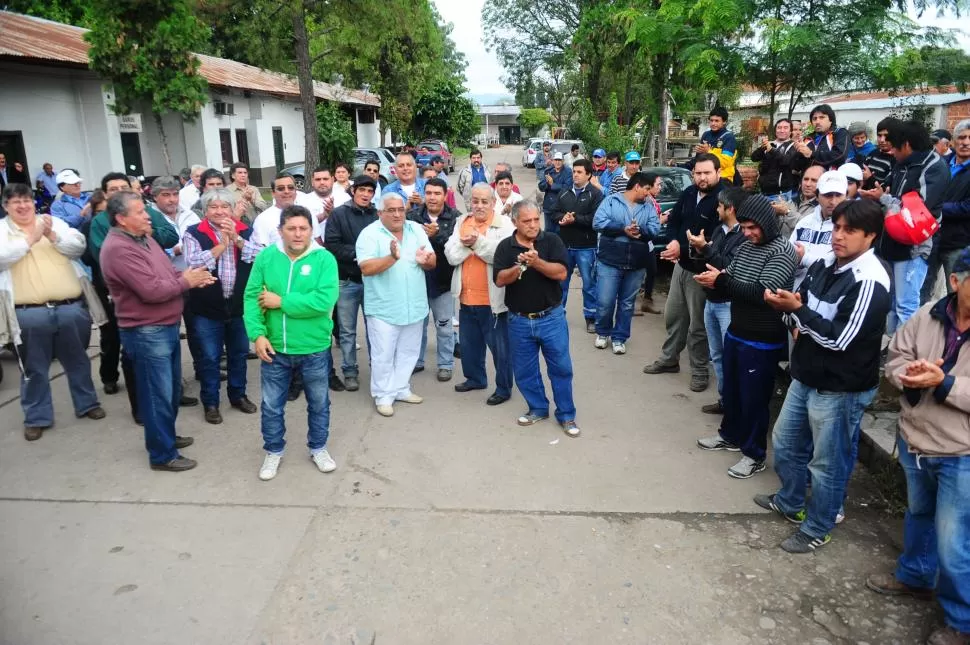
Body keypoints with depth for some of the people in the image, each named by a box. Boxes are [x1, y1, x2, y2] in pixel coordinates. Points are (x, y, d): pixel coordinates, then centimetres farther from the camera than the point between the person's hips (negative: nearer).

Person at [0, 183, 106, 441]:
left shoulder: (55, 222, 11)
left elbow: (78, 246, 1)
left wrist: (53, 236, -12)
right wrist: (30, 239, -13)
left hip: (71, 306, 2)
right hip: (30, 313, -1)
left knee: (78, 361, 15)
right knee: (35, 368, 9)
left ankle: (87, 404, 31)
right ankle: (36, 417, 22)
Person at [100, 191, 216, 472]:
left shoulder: (143, 238, 10)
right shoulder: (119, 249, -21)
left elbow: (168, 273, 15)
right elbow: (152, 290, -27)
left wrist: (189, 277, -6)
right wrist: (186, 282, -12)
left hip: (166, 327, 10)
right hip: (146, 333, -10)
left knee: (172, 388, 21)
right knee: (158, 394, 1)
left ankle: (167, 435, 39)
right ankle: (162, 454, 15)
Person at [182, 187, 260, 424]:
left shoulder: (245, 231, 3)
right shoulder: (194, 233, -4)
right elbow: (193, 263, -18)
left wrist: (236, 239, -19)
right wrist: (221, 245, -19)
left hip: (239, 305, 3)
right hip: (208, 308, -2)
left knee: (239, 353, 16)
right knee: (210, 357, 7)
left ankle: (238, 395, 33)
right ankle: (210, 402, 22)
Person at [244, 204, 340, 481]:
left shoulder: (324, 259, -12)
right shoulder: (266, 257, -3)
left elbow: (324, 301, -23)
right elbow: (251, 297, -5)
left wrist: (282, 302, -19)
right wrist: (257, 334, -16)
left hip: (314, 350, -1)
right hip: (274, 348, 2)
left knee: (318, 403, 17)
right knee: (271, 405, 15)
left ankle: (318, 448, 39)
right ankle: (273, 451, 37)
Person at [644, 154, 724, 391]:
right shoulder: (689, 193, 3)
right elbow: (673, 220, 11)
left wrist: (683, 249, -23)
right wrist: (674, 242, -9)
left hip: (701, 270, -7)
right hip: (681, 265, 7)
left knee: (698, 323, 2)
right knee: (673, 315, 18)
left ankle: (699, 370, 18)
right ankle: (669, 359, 35)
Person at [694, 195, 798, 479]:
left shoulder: (783, 251, -16)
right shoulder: (746, 246, 8)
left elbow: (764, 293, -26)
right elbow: (730, 281, 9)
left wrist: (721, 281, -26)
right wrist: (714, 280, -15)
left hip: (762, 341, -7)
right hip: (735, 332, 8)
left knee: (754, 397, 4)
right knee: (731, 389, 20)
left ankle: (754, 454, 19)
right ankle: (730, 435, 41)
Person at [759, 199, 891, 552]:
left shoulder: (869, 282, -21)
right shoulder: (824, 264, 3)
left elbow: (839, 339, -23)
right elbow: (800, 310, 10)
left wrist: (797, 309, -23)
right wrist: (788, 307, -13)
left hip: (840, 389, -8)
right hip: (805, 377, 8)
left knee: (827, 464, 9)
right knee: (785, 443, 23)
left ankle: (817, 529, 28)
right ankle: (790, 503, 45)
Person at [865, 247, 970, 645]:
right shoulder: (928, 315, -6)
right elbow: (895, 358, 0)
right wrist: (909, 374, -20)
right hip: (913, 442, 5)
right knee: (918, 514, 27)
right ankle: (915, 576, 51)